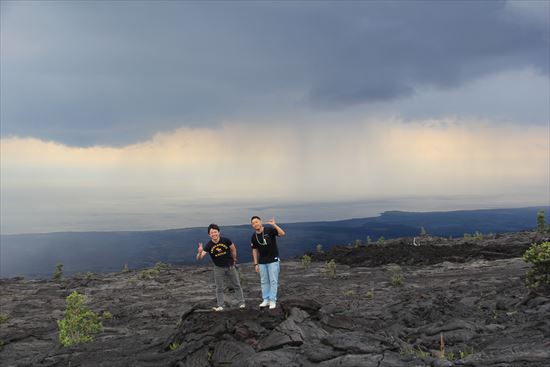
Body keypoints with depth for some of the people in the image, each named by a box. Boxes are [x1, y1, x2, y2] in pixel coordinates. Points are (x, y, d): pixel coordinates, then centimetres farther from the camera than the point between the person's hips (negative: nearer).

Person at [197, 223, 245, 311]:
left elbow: (233, 249, 2)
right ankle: (220, 306, 17)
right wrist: (200, 252, -48)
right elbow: (199, 258, -26)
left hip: (230, 267, 0)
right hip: (218, 268, 0)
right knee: (219, 288, 6)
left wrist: (234, 260, 11)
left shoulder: (226, 241, -17)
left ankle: (241, 303, 22)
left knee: (237, 285, 9)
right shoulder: (209, 246, -18)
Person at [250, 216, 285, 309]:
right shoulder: (254, 237, -1)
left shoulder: (269, 230, -14)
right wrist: (256, 264, 4)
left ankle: (273, 301, 7)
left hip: (273, 260, -4)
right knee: (264, 281, 11)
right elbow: (254, 250, 7)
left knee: (273, 281, -1)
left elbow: (282, 234, -28)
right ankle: (266, 300, 21)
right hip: (262, 262, 4)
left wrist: (274, 225, -40)